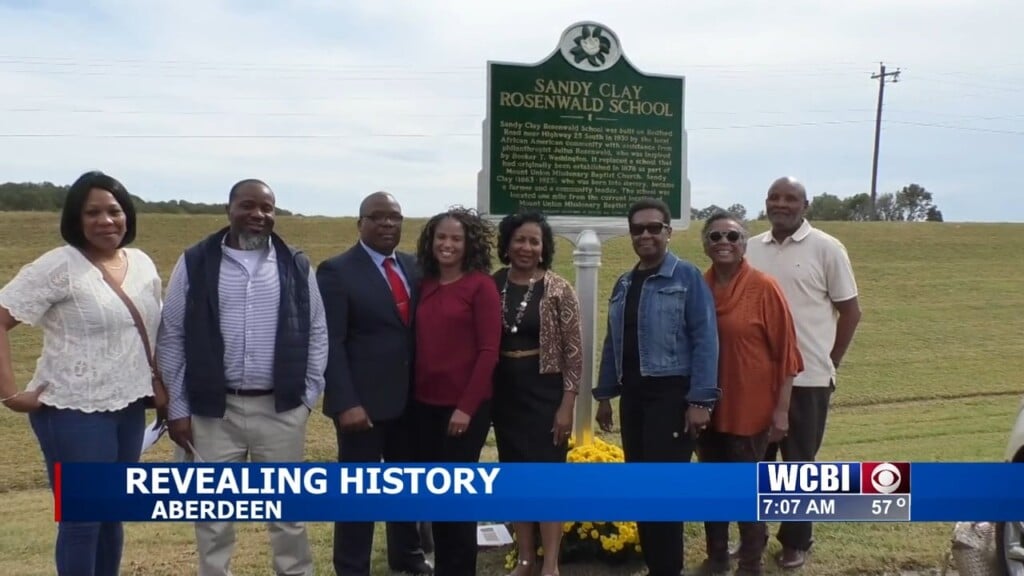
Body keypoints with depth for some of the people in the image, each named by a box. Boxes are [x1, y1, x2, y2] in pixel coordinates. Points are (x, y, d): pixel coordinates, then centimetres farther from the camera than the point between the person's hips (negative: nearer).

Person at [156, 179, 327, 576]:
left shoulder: (296, 266, 4)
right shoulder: (195, 263, 0)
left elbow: (316, 332, 8)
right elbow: (172, 337, 1)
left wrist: (309, 395, 2)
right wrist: (177, 408, -1)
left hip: (281, 409, 1)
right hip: (213, 410, -1)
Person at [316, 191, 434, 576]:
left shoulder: (413, 266, 8)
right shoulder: (336, 271, -10)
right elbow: (331, 343, -15)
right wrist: (346, 403, -21)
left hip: (410, 396, 6)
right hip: (363, 402, -6)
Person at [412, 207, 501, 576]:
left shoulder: (481, 285, -9)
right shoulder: (425, 286, 7)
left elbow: (489, 351, -12)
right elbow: (418, 345, 10)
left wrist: (467, 406, -15)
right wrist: (411, 394, 4)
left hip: (465, 407, -5)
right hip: (424, 405, 5)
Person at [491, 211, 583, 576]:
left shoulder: (558, 290, -7)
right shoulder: (492, 286, 2)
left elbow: (573, 352, -7)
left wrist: (567, 405, -11)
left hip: (544, 391, -4)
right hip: (504, 392, 4)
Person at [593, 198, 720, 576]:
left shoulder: (687, 277, -6)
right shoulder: (623, 284, 13)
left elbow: (704, 340, -11)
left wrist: (700, 400, -16)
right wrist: (604, 394, 14)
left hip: (671, 393, -6)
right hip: (633, 394, 6)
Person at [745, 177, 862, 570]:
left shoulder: (826, 248, -5)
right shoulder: (751, 249, 5)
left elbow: (850, 311, -1)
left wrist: (829, 363, -1)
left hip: (807, 378, -4)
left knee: (799, 463, 9)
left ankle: (796, 542, 24)